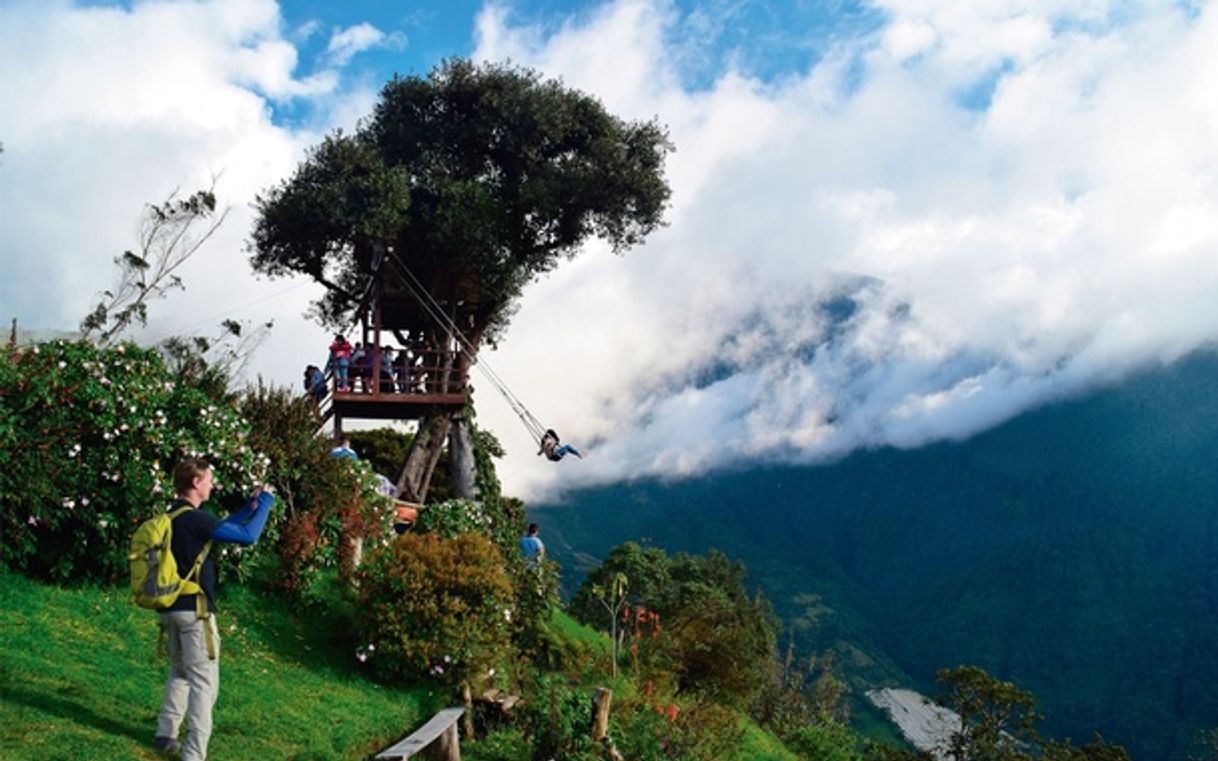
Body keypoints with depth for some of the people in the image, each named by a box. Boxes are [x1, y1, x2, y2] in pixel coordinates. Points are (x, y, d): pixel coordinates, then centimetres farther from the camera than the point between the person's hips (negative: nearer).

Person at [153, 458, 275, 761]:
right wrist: (265, 503, -4)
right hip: (194, 610, -9)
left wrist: (250, 507, 19)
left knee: (180, 673, 23)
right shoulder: (196, 519, -18)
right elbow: (248, 536, -18)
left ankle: (166, 735, 25)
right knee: (204, 682, -4)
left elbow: (221, 528, 23)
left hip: (171, 608, 9)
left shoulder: (172, 517, 11)